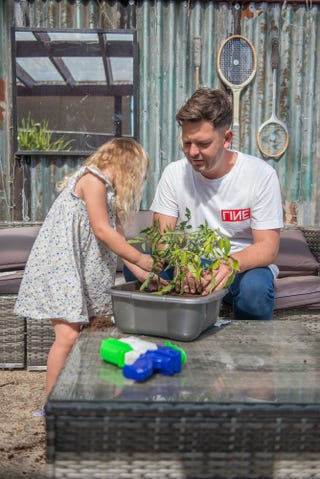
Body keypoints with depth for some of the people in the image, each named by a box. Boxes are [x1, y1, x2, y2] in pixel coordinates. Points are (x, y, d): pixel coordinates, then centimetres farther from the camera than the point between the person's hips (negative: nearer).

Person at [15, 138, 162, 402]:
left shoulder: (107, 192, 17)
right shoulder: (93, 179, -11)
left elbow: (116, 237, 13)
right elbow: (102, 231, -18)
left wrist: (144, 274, 6)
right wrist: (139, 259, -11)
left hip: (82, 270, 10)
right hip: (59, 266, -10)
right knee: (68, 335, -14)